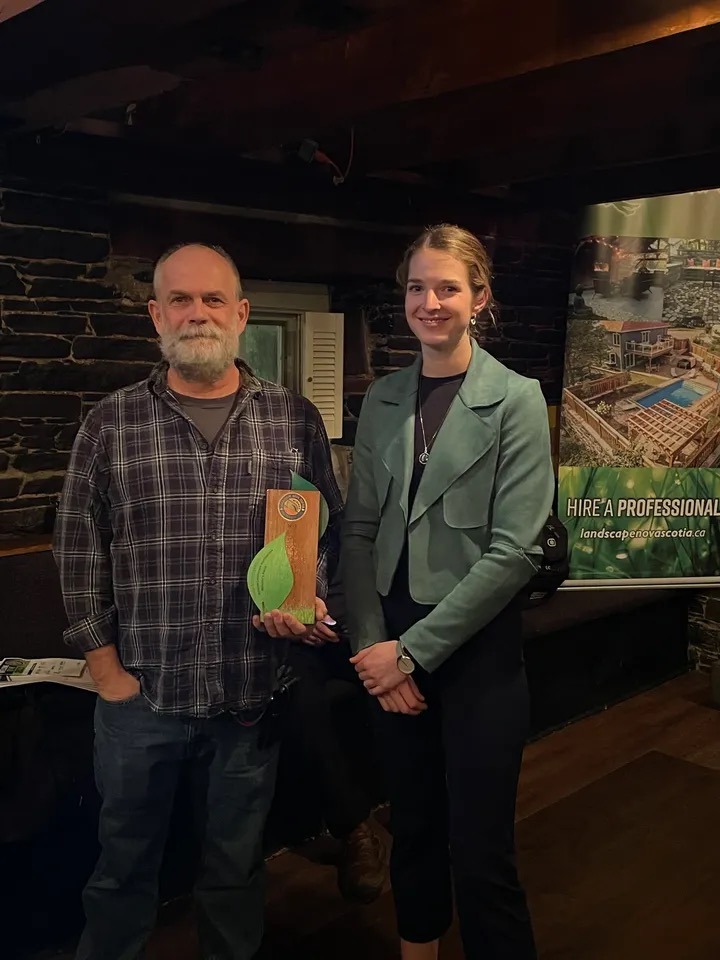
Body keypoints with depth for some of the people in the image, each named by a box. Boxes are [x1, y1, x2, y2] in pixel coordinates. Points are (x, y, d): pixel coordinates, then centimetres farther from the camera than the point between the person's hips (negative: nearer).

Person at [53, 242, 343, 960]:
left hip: (253, 694, 1)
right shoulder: (110, 425, -1)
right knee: (123, 866, 17)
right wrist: (104, 665, -2)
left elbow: (330, 530, 6)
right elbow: (78, 552, 2)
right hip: (140, 694, 0)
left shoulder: (295, 421, 0)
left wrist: (309, 599, -11)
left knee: (237, 866, 18)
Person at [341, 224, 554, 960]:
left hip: (476, 650, -4)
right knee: (412, 830, 18)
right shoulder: (382, 399, 4)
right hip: (394, 650, 4)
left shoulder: (515, 399, -9)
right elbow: (358, 530, 5)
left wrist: (413, 649, -13)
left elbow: (515, 550, -14)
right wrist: (372, 644, -6)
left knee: (480, 856, 4)